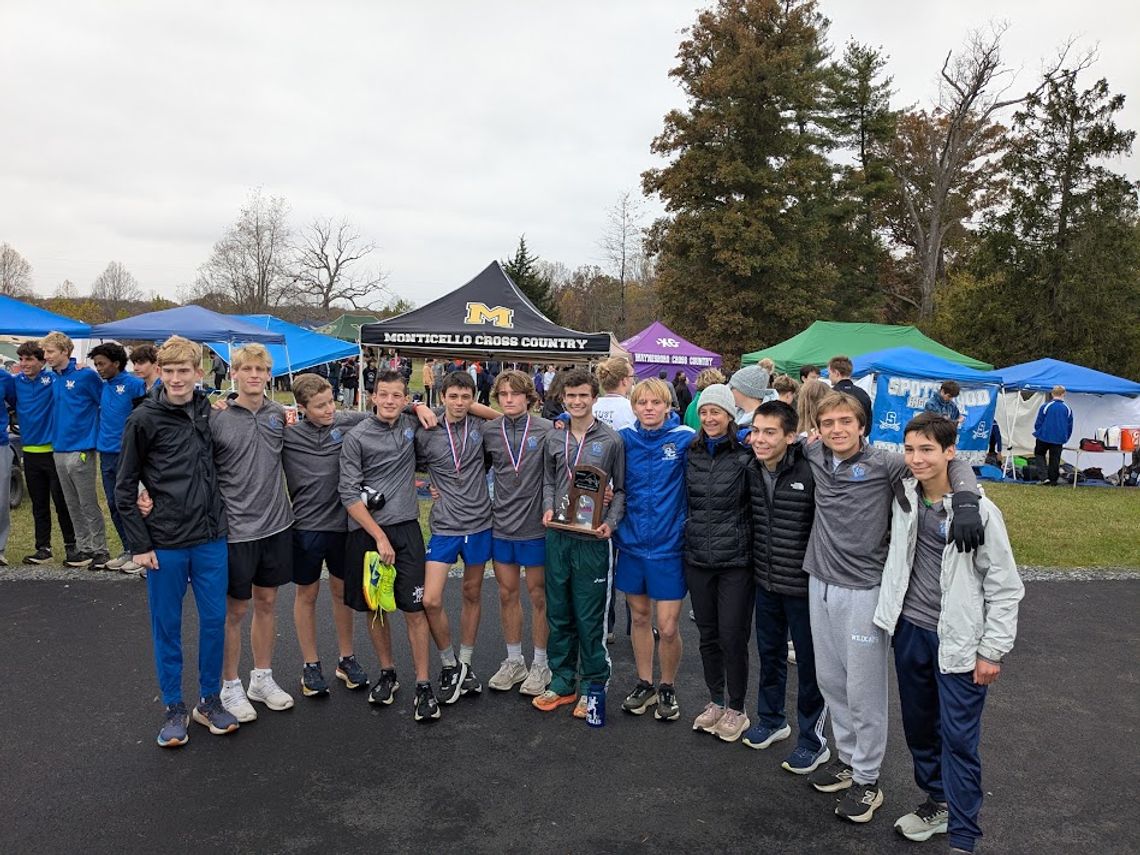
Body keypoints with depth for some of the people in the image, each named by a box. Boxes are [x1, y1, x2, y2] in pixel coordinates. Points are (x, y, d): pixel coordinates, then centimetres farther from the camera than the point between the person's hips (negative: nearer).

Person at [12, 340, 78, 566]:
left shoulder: (53, 378, -9)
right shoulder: (16, 382, 5)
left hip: (54, 450, -5)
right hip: (30, 451, 5)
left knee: (62, 502, 0)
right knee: (39, 504, 12)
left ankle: (71, 546, 10)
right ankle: (43, 549, 21)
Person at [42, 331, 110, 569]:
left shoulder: (85, 376, -10)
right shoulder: (53, 380, 11)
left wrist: (95, 433, -7)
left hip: (80, 449, -7)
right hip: (59, 449, 7)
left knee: (89, 504, -1)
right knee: (73, 505, 13)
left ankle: (100, 550, 7)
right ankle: (83, 549, 22)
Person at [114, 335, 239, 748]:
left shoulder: (210, 410, 3)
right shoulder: (143, 419, -8)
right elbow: (125, 489, -4)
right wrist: (139, 545, -7)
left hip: (211, 539, 3)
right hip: (165, 543, -3)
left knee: (214, 620, 10)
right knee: (167, 626, 9)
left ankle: (210, 700, 26)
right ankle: (173, 708, 24)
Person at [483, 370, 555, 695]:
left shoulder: (547, 430, -9)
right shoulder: (489, 432, 1)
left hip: (535, 525, -3)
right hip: (501, 525, 4)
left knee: (538, 594, 8)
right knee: (507, 593, 13)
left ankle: (540, 664, 23)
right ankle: (514, 661, 28)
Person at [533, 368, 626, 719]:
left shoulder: (611, 440, -3)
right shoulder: (554, 439, 8)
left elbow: (620, 488, 2)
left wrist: (611, 522, -11)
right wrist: (548, 508, 0)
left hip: (592, 540, -4)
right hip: (558, 536, 4)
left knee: (589, 618, 3)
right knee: (558, 613, 13)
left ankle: (592, 686, 19)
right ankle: (562, 681, 26)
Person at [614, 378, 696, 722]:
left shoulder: (685, 439, -9)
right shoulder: (624, 439, 1)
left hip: (668, 546, -3)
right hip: (631, 542, 3)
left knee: (667, 627, 1)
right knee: (640, 617, 17)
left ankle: (667, 688, 26)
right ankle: (644, 684, 35)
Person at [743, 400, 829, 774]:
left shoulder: (810, 472, -21)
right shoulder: (751, 470, -2)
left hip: (802, 585, -6)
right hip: (766, 582, 6)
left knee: (809, 662, 9)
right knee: (769, 653, 21)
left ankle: (813, 739, 27)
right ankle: (771, 720, 42)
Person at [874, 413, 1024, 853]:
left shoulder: (979, 511, -15)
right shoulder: (903, 494, -2)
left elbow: (1005, 586, -9)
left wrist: (992, 650, -9)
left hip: (958, 640, -5)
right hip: (910, 629, 5)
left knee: (959, 738, 1)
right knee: (918, 724, 18)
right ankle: (938, 801, 38)